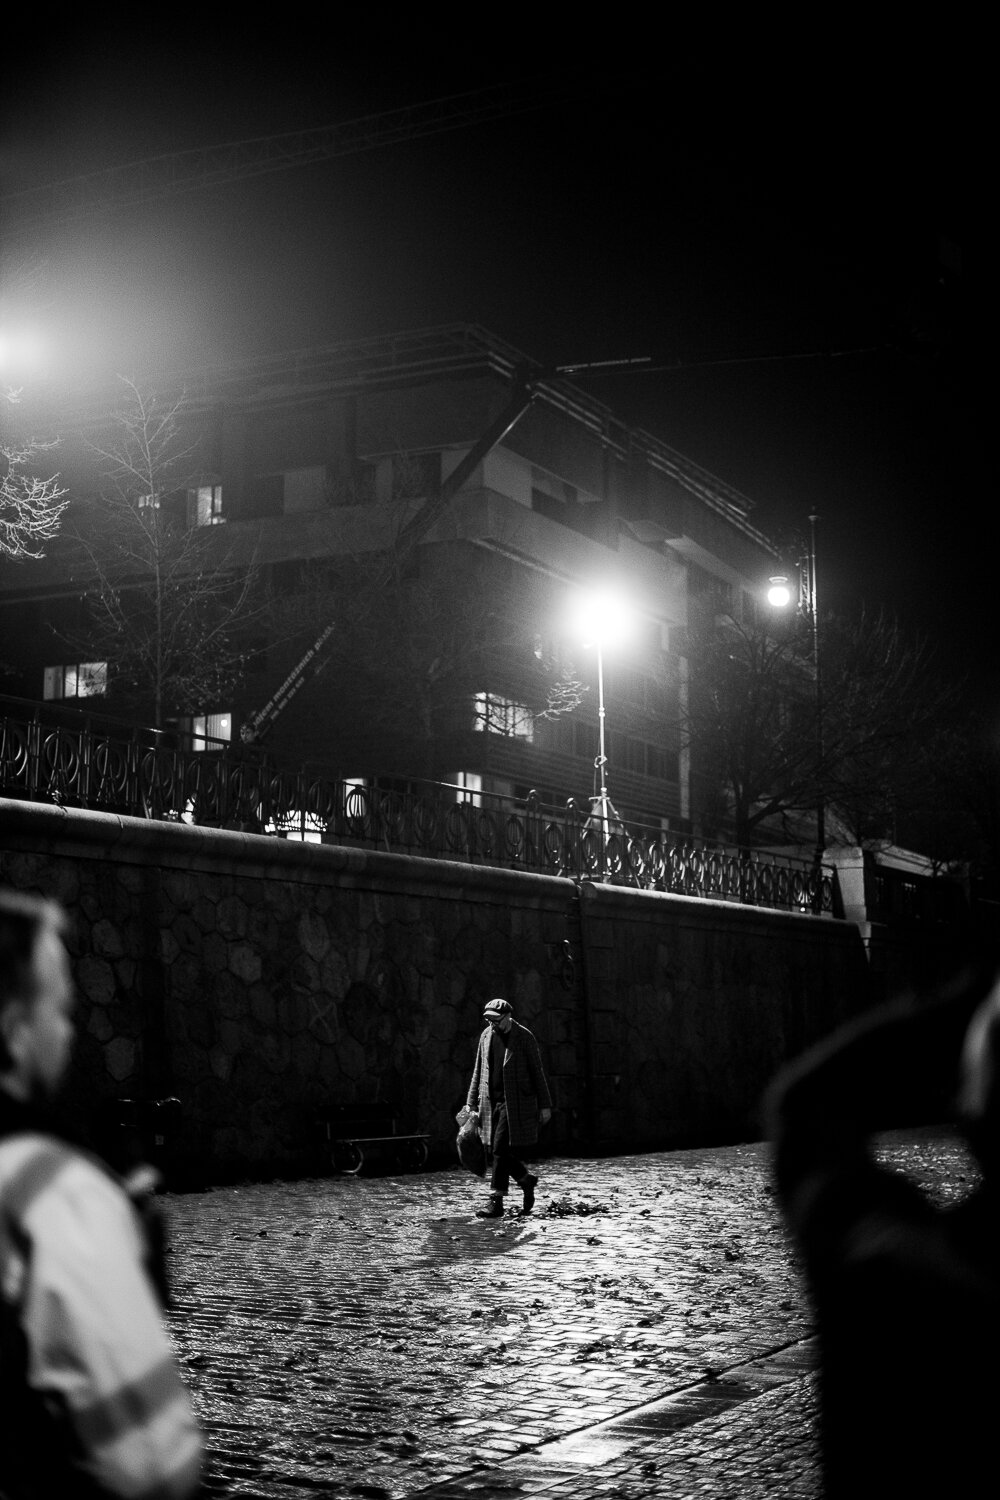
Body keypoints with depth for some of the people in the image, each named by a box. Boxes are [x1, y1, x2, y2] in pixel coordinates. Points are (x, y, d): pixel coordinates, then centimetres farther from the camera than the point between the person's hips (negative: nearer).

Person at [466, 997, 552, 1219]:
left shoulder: (524, 1037, -7)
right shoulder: (486, 1035, 7)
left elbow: (537, 1072, -4)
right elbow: (479, 1071, 13)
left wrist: (545, 1105, -4)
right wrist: (471, 1102, 9)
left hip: (515, 1103, -6)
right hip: (491, 1102, 6)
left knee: (500, 1149, -14)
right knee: (493, 1152, 4)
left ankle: (496, 1202, -9)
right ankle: (526, 1179, 28)